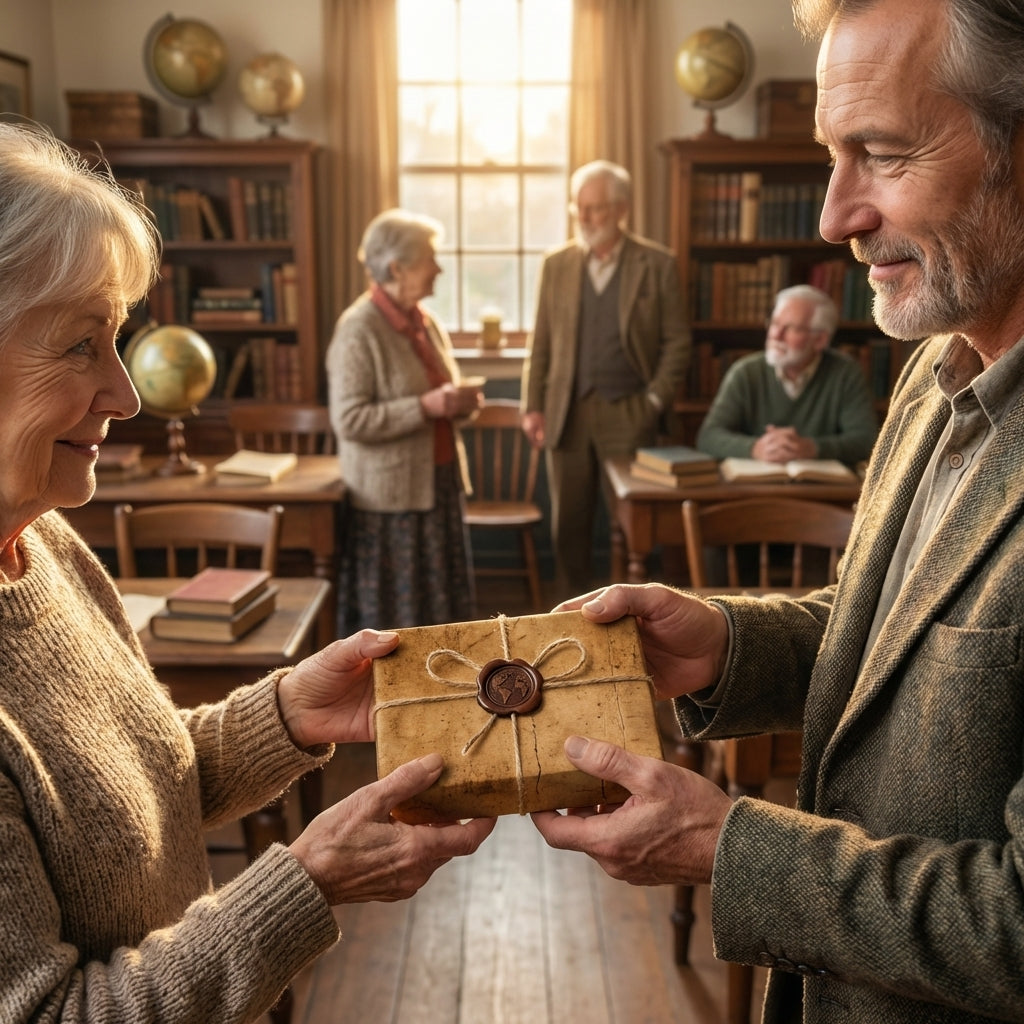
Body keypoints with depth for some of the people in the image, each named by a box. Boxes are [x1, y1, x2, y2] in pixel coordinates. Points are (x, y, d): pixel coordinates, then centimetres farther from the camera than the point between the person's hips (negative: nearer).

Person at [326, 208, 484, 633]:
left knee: (438, 604, 14)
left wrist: (460, 402, -1)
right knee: (390, 613, 3)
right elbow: (349, 421, -21)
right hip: (390, 495, -8)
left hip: (438, 486, 8)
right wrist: (428, 406, -25)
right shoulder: (358, 330, -15)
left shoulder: (426, 323, 10)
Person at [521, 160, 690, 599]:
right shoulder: (556, 265, 9)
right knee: (568, 524, 8)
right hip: (567, 414, 3)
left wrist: (655, 400, -6)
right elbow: (540, 344, 9)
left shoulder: (657, 265, 2)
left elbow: (676, 340, 2)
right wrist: (532, 407, 4)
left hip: (628, 415, -2)